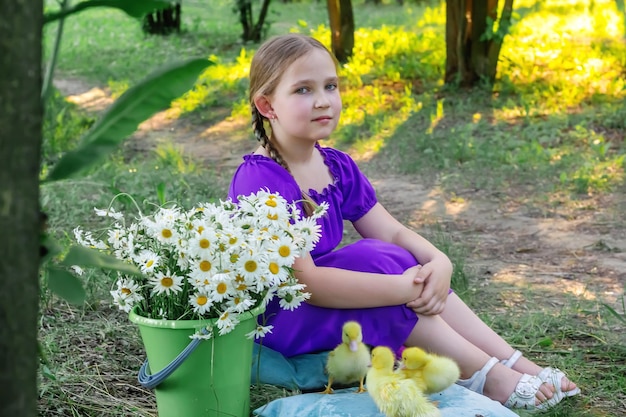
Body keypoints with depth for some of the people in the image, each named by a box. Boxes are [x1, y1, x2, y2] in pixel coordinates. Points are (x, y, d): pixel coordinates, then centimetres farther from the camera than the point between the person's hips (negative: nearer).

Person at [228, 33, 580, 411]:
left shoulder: (337, 167, 3)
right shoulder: (261, 180, -24)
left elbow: (392, 232, 2)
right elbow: (302, 280, -31)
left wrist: (440, 262, -20)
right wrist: (402, 289, -33)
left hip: (324, 294, 8)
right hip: (274, 317, -8)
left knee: (415, 265, -7)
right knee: (376, 261, -25)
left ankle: (514, 363, -5)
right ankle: (484, 374, -17)